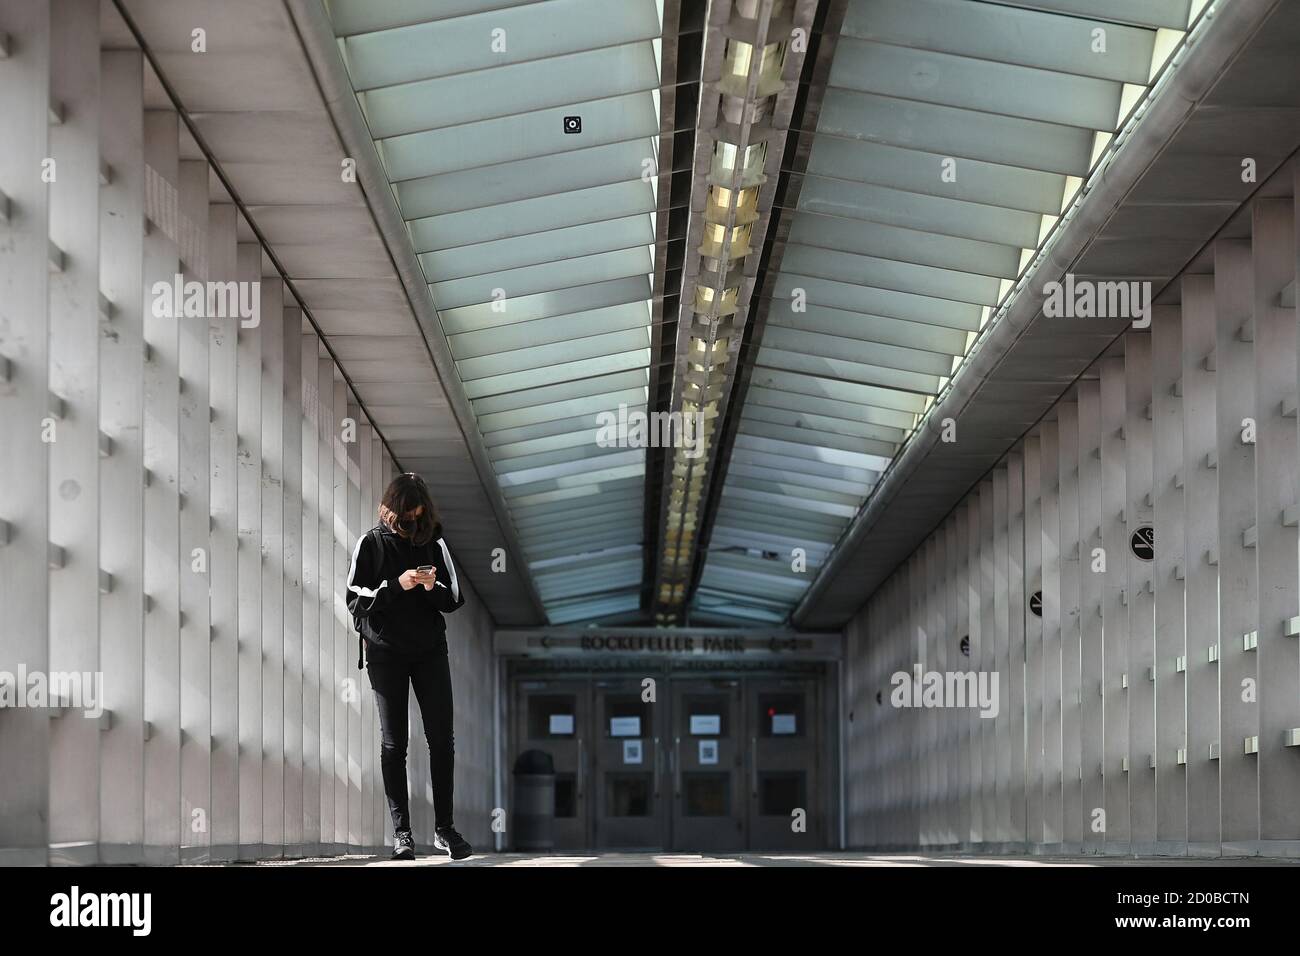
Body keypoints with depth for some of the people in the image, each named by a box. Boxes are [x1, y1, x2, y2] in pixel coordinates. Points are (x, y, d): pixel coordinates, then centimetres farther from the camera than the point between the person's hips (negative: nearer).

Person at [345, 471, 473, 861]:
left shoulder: (434, 543, 4)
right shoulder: (371, 544, -3)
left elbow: (454, 600, 6)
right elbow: (356, 600, -6)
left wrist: (434, 587, -15)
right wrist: (396, 585, -19)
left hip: (430, 652, 2)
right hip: (386, 653, -2)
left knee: (442, 739, -2)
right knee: (393, 744, 1)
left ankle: (444, 828, 6)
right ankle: (401, 832, 5)